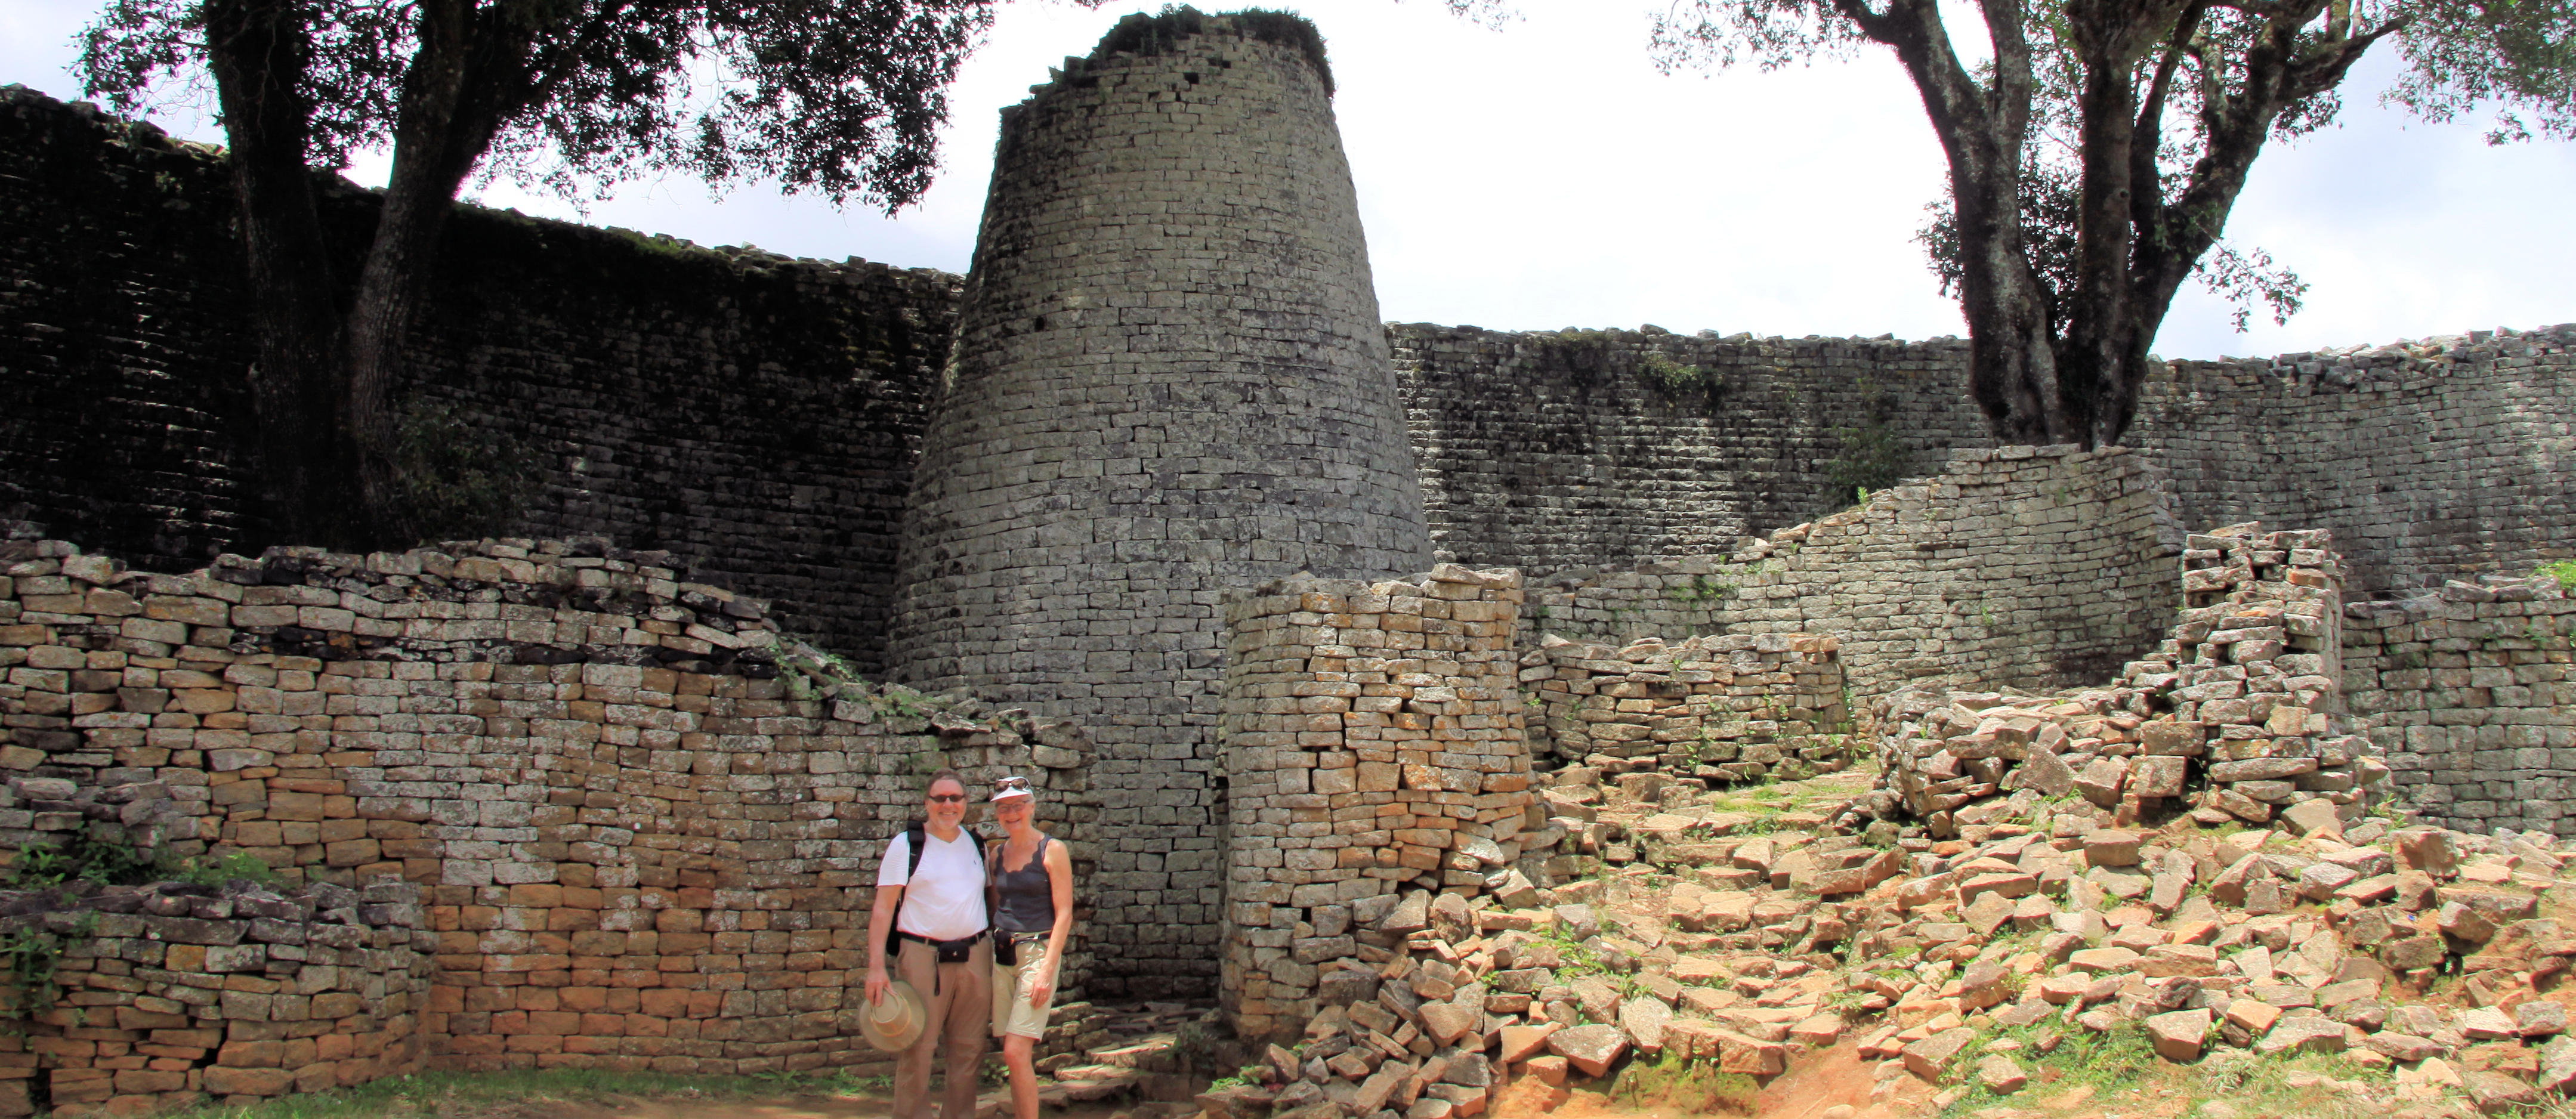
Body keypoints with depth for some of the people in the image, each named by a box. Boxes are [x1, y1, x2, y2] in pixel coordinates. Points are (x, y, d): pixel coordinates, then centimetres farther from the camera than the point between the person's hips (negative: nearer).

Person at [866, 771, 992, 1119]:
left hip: (975, 956, 4)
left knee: (969, 1049, 8)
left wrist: (995, 950, 14)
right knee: (916, 1051, -4)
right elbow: (883, 909, -5)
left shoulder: (976, 845, 12)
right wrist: (876, 967, -13)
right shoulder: (906, 845, -1)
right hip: (923, 957, -4)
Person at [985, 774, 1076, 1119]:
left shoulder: (1052, 851, -5)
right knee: (1013, 1056, 5)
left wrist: (1047, 969, -15)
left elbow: (1064, 914, -8)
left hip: (1038, 951, -5)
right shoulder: (996, 854, 11)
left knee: (1016, 1052, -14)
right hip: (1002, 954, 5)